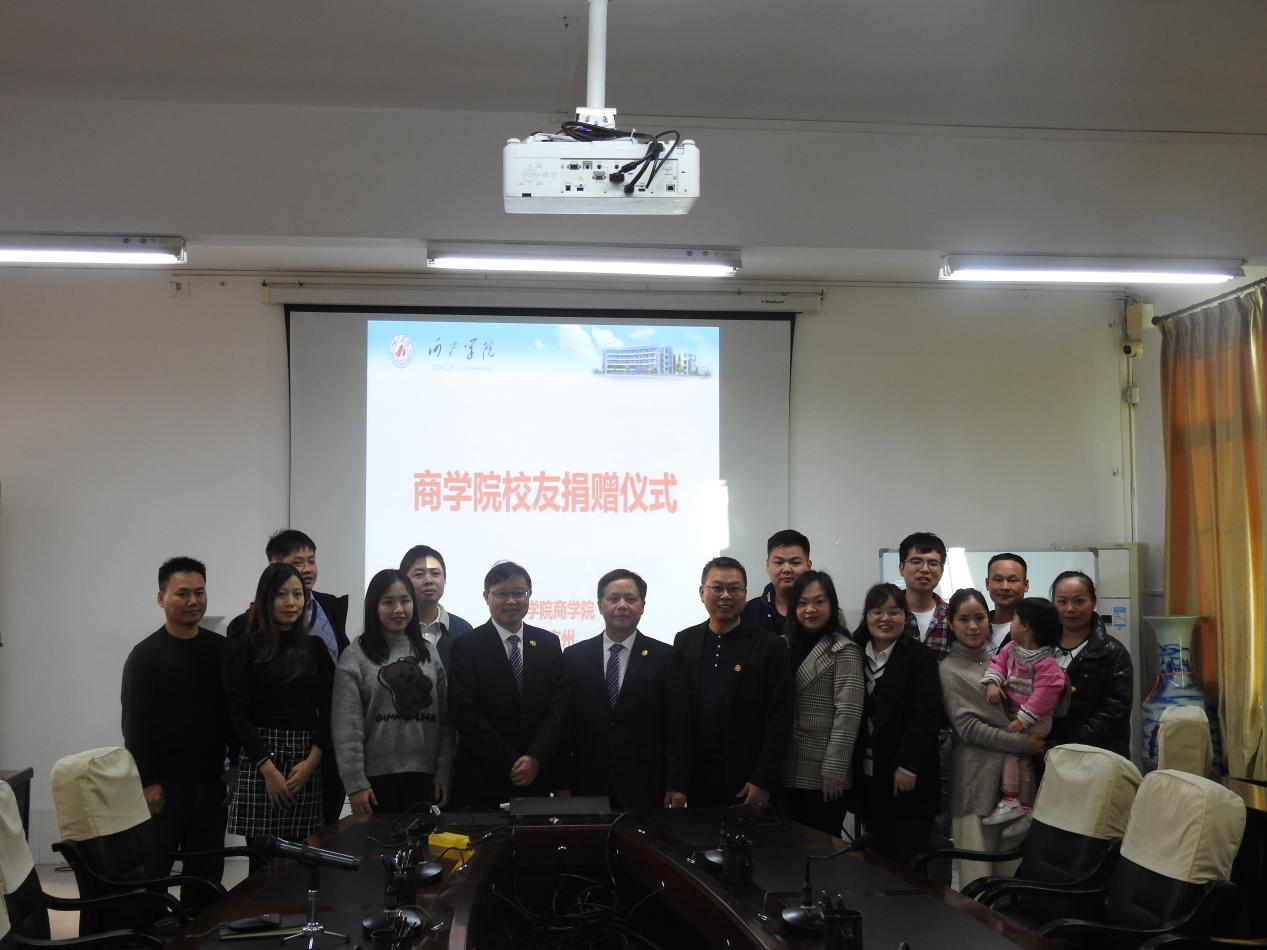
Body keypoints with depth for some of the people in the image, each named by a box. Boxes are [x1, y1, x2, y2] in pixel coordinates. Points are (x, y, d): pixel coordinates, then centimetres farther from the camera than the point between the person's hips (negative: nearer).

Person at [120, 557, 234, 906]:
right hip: (164, 785, -4)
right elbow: (135, 725, -8)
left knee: (208, 871, 10)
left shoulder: (221, 649, 7)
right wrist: (147, 782, -13)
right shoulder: (146, 655, -5)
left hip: (211, 782, 4)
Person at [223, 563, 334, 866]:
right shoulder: (245, 647, 1)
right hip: (259, 757, -3)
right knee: (262, 857, -5)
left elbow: (327, 710, 8)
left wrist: (311, 761, -5)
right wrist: (268, 769, -9)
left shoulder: (315, 647, 10)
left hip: (307, 760, 3)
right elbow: (238, 712, -3)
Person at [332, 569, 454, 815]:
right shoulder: (355, 657, -1)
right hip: (376, 778, -3)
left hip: (423, 776, 3)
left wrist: (444, 773, 3)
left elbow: (444, 719, 9)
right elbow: (346, 727, -5)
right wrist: (355, 783, -10)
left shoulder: (429, 653, 10)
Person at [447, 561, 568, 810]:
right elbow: (465, 714, -9)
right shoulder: (467, 647, -2)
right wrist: (511, 764, -12)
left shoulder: (549, 644, 9)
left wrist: (536, 759, -11)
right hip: (483, 781, -3)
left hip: (540, 778, 3)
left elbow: (559, 705, 2)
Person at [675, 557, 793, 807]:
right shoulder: (685, 642, 8)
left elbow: (779, 718, -6)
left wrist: (764, 781, -11)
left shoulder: (770, 646, -2)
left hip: (746, 781, -3)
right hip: (695, 776, 3)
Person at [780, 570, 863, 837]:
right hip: (789, 771, 6)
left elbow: (847, 715, -14)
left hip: (822, 775, -6)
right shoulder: (788, 646, 12)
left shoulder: (844, 651, -8)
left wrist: (834, 771, -17)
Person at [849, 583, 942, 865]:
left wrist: (907, 766, -16)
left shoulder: (920, 657, -3)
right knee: (878, 858, 7)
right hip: (867, 778, 4)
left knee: (906, 860, -4)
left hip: (905, 779, -4)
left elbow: (927, 714, -11)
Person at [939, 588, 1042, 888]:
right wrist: (1021, 743, -13)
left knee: (1012, 866, 7)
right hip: (977, 776, -5)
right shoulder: (949, 669, -2)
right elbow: (967, 727, -9)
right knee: (978, 873, -3)